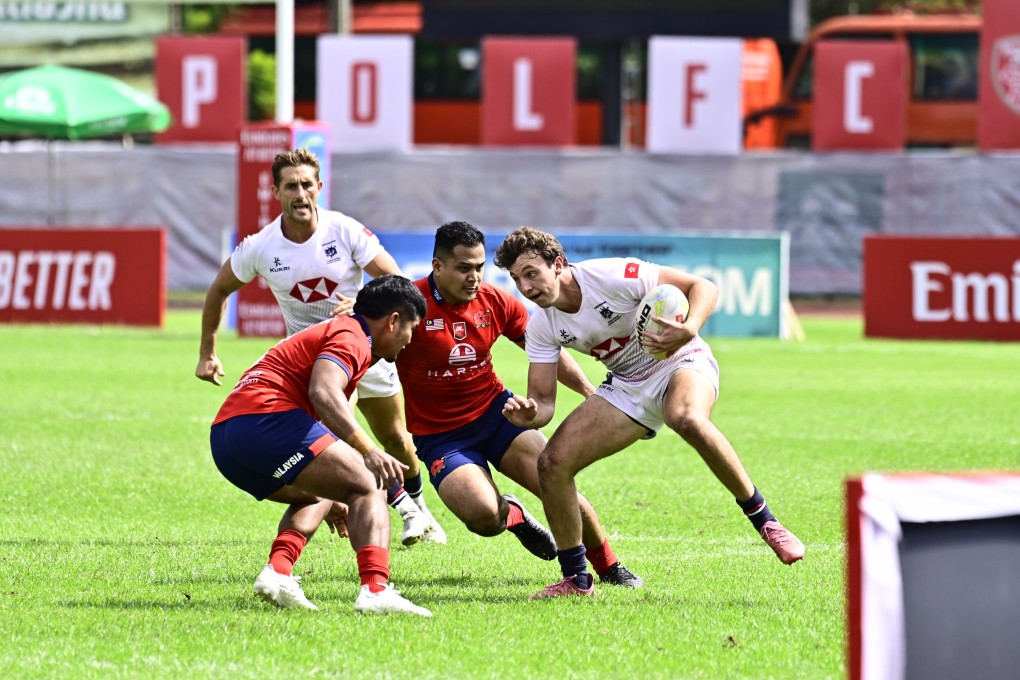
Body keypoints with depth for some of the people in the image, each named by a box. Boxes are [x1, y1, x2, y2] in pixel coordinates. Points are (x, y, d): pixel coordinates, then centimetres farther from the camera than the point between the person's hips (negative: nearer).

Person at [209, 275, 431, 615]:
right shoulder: (352, 337, 0)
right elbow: (323, 393, -21)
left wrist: (331, 498, 52)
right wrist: (369, 452, -28)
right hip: (266, 419, -10)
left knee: (314, 499, 29)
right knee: (368, 490, -9)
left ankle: (277, 572, 3)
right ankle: (375, 590, -30)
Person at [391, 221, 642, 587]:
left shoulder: (496, 302, -2)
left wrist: (590, 391, -1)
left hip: (495, 411, 4)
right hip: (438, 434, -4)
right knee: (483, 515, -27)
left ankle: (609, 567, 8)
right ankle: (512, 514, 13)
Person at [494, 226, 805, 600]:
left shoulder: (612, 275, -23)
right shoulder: (542, 327, -6)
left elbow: (703, 286, -20)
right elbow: (544, 401, -4)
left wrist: (689, 329, -41)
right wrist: (528, 414, -29)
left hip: (680, 362, -6)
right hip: (627, 388, 6)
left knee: (687, 419, -42)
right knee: (552, 463, -11)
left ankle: (765, 522, -30)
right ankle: (576, 579, 5)